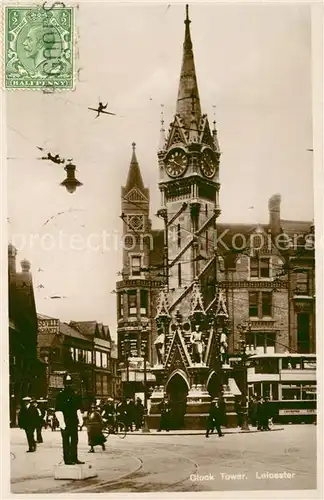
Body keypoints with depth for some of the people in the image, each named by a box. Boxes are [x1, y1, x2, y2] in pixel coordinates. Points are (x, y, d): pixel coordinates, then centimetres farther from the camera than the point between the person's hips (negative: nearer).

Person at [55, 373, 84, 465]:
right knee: (66, 441, 1)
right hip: (65, 423, -6)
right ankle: (67, 459, 7)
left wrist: (80, 419, 13)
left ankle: (74, 458, 19)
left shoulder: (74, 395, 12)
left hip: (74, 422, 6)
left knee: (74, 440, 11)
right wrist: (62, 422, -18)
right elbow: (58, 411, -12)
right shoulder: (60, 395, -7)